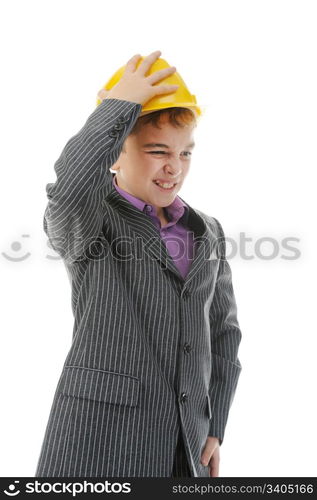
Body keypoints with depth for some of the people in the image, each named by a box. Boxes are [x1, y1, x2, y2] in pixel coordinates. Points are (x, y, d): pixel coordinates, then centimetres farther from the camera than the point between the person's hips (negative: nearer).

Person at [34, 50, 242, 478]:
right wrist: (122, 102, -15)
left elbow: (222, 331, 15)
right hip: (97, 439, -5)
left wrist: (214, 429, 9)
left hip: (184, 442, 5)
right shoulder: (81, 221, -3)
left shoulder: (206, 232, 12)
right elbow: (72, 184, -28)